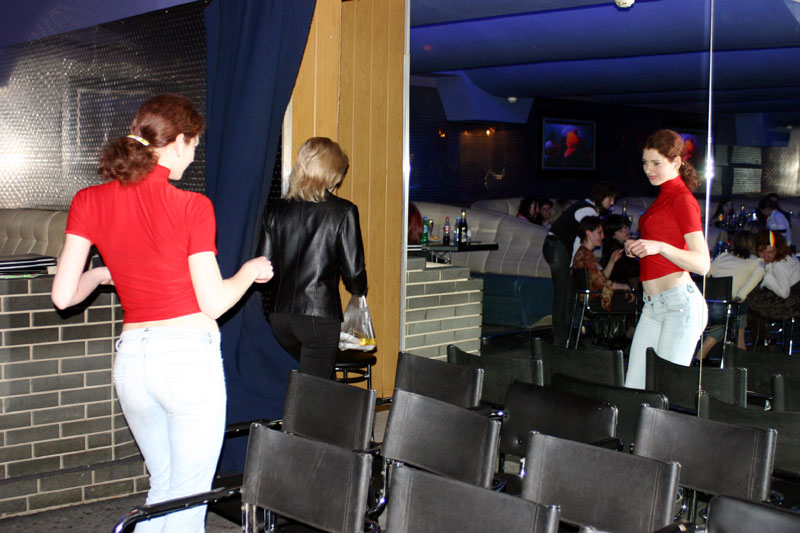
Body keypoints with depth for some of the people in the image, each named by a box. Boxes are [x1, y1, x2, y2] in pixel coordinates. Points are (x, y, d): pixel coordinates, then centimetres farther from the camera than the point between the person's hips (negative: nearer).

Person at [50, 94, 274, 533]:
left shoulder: (89, 202, 2)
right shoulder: (192, 207, -10)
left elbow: (63, 296, 1)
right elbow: (213, 302, -7)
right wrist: (250, 271, 11)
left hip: (131, 358, 5)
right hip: (189, 354, -5)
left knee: (164, 489, 24)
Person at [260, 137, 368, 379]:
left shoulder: (276, 211, 5)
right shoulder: (343, 211, -6)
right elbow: (353, 270, -6)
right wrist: (360, 290, 16)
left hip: (279, 315, 5)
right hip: (320, 314, -4)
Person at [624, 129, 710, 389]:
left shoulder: (683, 200, -8)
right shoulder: (663, 197, 18)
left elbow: (702, 264, -17)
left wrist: (659, 246, -28)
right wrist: (637, 248, 10)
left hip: (680, 303, -9)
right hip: (653, 306, 9)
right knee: (634, 389, 5)